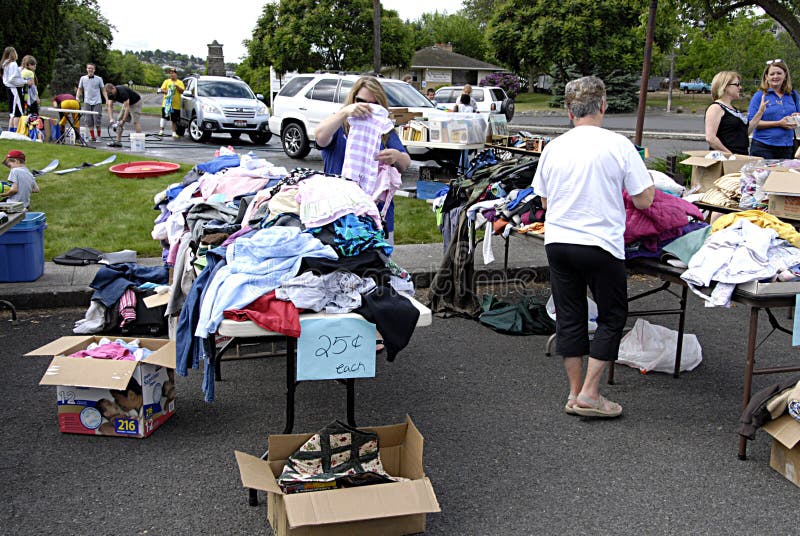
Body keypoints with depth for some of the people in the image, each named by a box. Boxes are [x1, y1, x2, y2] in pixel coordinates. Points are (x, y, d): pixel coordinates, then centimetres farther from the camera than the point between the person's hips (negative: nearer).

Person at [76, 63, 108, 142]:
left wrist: (107, 100, -3)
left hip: (97, 102, -2)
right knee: (89, 120, 1)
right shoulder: (83, 78, 7)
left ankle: (99, 136, 8)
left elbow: (103, 90, 6)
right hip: (87, 102, 2)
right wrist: (77, 99, -2)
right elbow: (79, 90, 12)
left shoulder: (99, 79, 2)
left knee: (97, 119, -6)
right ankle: (92, 136, 7)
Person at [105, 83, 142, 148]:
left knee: (136, 122, -18)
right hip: (126, 103, 8)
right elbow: (110, 106, -13)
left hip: (135, 103, -8)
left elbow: (127, 107, -36)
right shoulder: (110, 94, -13)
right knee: (119, 120, 2)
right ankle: (118, 141, 4)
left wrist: (123, 120, -37)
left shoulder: (122, 92, -35)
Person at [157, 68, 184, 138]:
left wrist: (176, 86, -15)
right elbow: (161, 89, 6)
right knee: (164, 116, -14)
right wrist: (165, 91, -13)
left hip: (176, 104, 0)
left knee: (174, 120, 4)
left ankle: (174, 133, 11)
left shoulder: (180, 82, 10)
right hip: (166, 103, 0)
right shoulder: (166, 81, 12)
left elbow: (182, 91, -2)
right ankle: (161, 130, -14)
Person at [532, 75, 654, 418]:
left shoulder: (553, 148, 4)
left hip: (557, 241, 4)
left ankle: (575, 393, 21)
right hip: (601, 244, -4)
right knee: (612, 316, 12)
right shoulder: (618, 145, -8)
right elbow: (644, 200, -5)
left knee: (569, 318, 13)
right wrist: (649, 182, 15)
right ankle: (589, 394, 8)